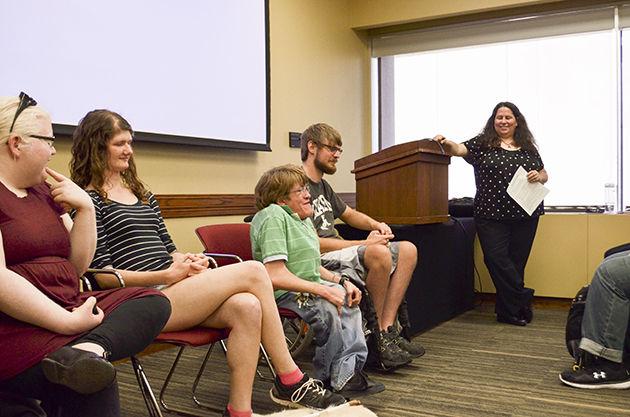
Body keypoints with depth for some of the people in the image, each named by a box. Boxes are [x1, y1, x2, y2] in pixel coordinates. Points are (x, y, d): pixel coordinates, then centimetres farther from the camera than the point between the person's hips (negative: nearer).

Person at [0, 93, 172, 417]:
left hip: (66, 311, 9)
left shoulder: (43, 191, 17)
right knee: (95, 384, -33)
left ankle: (88, 349, -33)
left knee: (153, 302, -11)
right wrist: (67, 322, -21)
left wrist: (86, 207, 3)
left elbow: (76, 267, 16)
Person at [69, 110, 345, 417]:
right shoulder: (90, 200, -2)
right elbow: (101, 273, -9)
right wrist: (167, 275, -16)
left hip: (170, 288, 7)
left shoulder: (141, 193, 22)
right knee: (253, 271, -18)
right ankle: (291, 381, -6)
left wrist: (185, 262, 0)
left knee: (246, 307, -24)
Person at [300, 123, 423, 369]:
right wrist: (365, 244, -16)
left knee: (407, 250, 0)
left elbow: (349, 214, 33)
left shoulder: (322, 185, 19)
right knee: (379, 253, -34)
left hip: (338, 253, 10)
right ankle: (381, 333, -13)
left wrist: (376, 225, 10)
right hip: (319, 262, -10)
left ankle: (388, 331, -10)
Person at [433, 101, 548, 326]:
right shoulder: (482, 143, 4)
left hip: (525, 215, 3)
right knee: (497, 259, -11)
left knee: (516, 261, 5)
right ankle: (523, 299, 6)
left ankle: (508, 311, 18)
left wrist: (538, 176, -3)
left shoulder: (528, 148, 13)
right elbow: (459, 149, -11)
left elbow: (544, 175, 20)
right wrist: (445, 143, -32)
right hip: (492, 214, -2)